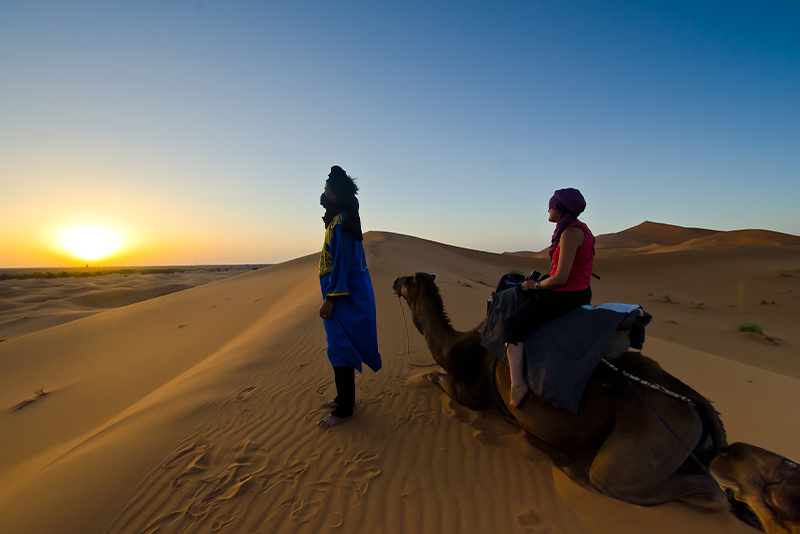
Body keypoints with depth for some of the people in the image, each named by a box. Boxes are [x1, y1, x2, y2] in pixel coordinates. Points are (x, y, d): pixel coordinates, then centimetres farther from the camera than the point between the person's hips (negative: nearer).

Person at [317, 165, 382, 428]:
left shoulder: (341, 223, -16)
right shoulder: (344, 220, 15)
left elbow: (342, 263, -21)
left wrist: (329, 299, -21)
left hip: (344, 298, -10)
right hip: (349, 296, 10)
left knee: (340, 349, -2)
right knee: (342, 348, 18)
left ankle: (344, 409, 11)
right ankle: (344, 398, 32)